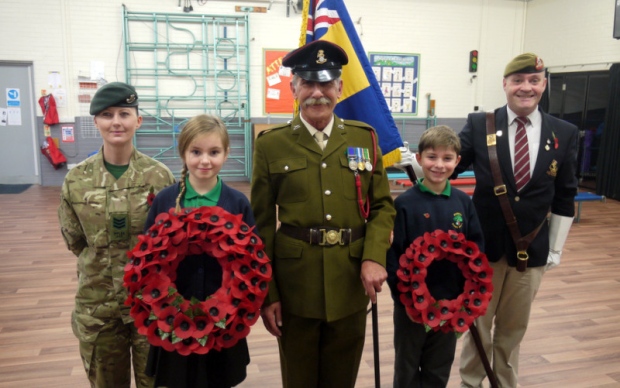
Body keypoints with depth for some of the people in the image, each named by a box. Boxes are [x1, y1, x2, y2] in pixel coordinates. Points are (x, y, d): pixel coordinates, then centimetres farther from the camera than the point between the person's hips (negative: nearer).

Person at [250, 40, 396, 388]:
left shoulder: (364, 137, 5)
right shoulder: (271, 144, -1)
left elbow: (383, 206, 5)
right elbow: (262, 224, -1)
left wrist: (374, 258, -12)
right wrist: (265, 293, -3)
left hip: (351, 285, 2)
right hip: (294, 287, -1)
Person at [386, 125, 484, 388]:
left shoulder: (463, 202, -1)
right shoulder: (405, 203, -13)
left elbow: (476, 248, 2)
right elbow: (392, 253, -14)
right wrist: (402, 293, -19)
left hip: (450, 301, 4)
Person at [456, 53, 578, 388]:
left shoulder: (565, 134, 0)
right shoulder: (479, 125, -6)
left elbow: (564, 198, 3)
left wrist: (556, 248, 4)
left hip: (532, 249, 2)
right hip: (484, 245, -1)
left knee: (513, 328, 18)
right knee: (477, 324, 15)